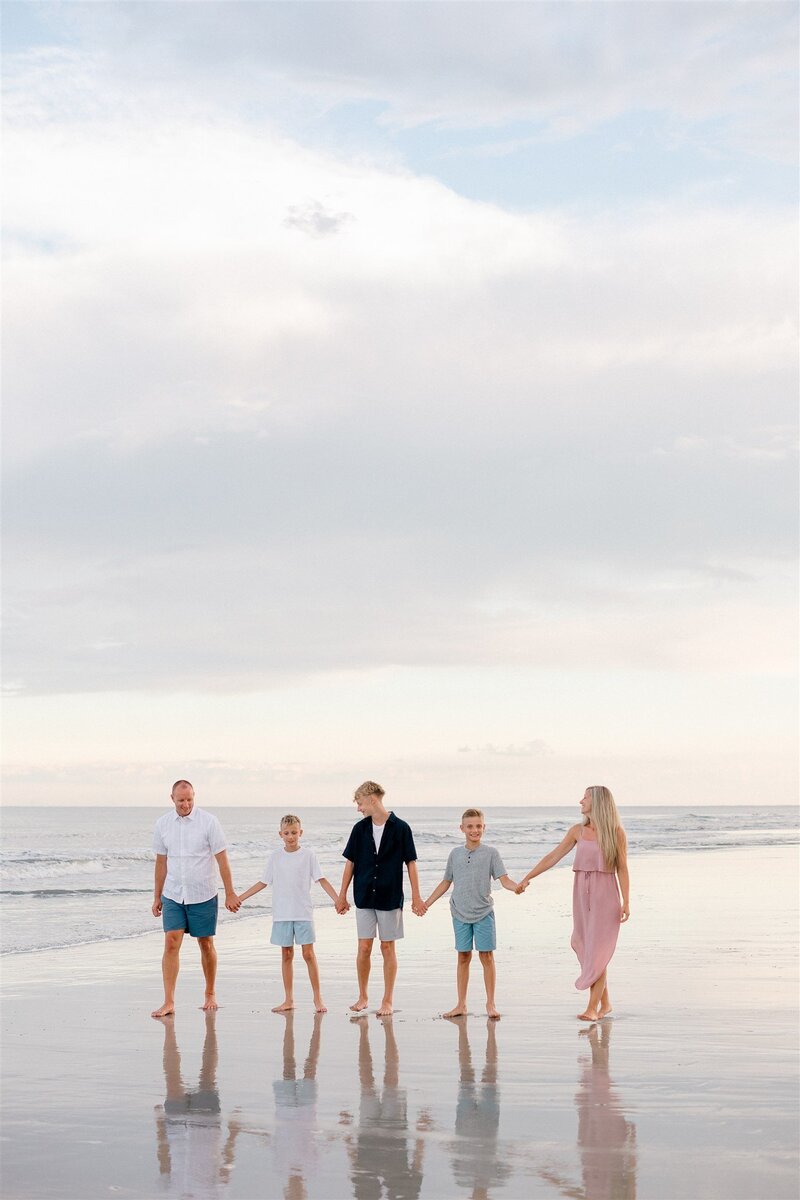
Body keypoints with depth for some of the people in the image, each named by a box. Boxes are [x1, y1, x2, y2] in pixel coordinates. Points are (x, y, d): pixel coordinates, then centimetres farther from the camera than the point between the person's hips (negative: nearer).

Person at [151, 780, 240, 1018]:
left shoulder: (209, 822, -9)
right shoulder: (162, 824, 1)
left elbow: (222, 859, -6)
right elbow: (161, 862, 10)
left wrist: (230, 894, -6)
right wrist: (157, 897, 13)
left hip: (203, 896, -2)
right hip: (172, 896, 2)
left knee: (206, 945, 8)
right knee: (171, 944, -8)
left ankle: (210, 995, 25)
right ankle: (168, 1002, -9)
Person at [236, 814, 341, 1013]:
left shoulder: (308, 855, -2)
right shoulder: (275, 857, 5)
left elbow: (322, 880, -3)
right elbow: (263, 882, 11)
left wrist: (338, 899, -14)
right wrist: (239, 898, 8)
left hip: (303, 912, -2)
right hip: (282, 913, 2)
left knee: (308, 953, -4)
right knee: (286, 955, 7)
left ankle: (317, 998, 4)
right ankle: (288, 1000, 13)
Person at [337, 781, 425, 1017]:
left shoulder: (400, 828, -6)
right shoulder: (360, 828, 4)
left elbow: (411, 863, -2)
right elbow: (350, 863, 10)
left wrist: (416, 897, -3)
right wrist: (342, 895, 10)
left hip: (390, 898, -3)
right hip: (364, 898, 3)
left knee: (388, 947, 3)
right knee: (364, 947, 3)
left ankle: (388, 1001, 11)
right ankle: (362, 998, 15)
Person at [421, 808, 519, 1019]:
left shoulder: (491, 853, -1)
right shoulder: (455, 853, 7)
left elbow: (504, 880, -8)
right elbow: (446, 883, 15)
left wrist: (517, 887, -29)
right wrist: (426, 903, 13)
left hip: (484, 913, -2)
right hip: (460, 913, 2)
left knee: (487, 956, -2)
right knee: (463, 957, 6)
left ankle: (490, 1003, 7)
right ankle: (461, 1005, 12)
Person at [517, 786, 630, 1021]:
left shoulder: (616, 833, -3)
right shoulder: (578, 831, 8)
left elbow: (622, 868, -3)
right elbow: (553, 857, 8)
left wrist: (626, 902, -8)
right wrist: (527, 877, 3)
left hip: (605, 895, -5)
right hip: (582, 894, 5)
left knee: (597, 951, -7)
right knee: (586, 949, 6)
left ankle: (592, 1008, -6)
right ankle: (604, 1003, 17)